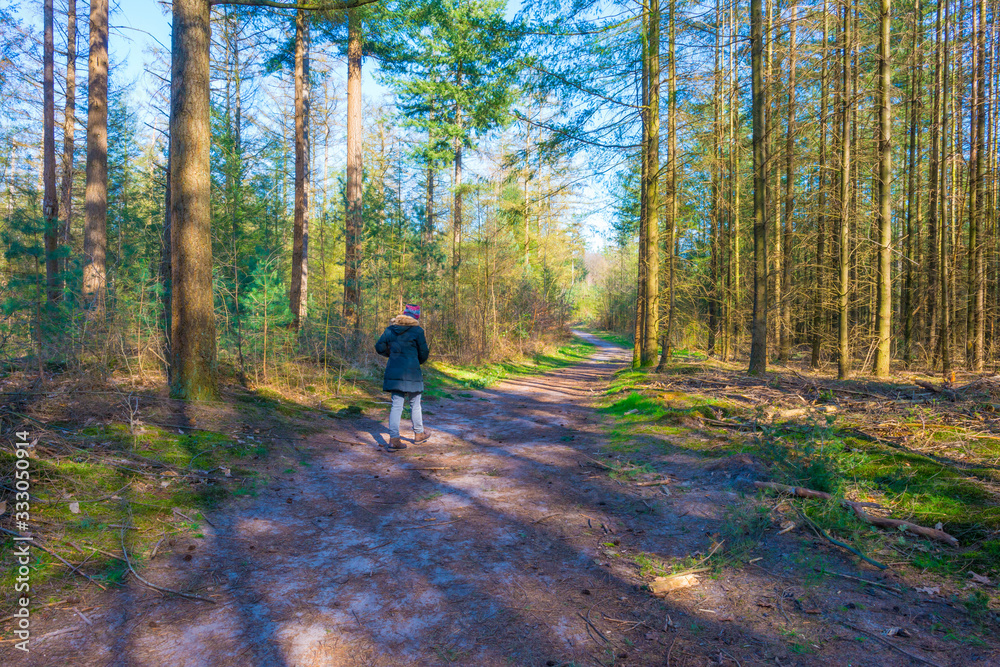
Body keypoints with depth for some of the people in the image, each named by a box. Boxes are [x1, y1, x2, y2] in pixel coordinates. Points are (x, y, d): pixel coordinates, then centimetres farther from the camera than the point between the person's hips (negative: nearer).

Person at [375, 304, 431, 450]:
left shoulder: (390, 329, 8)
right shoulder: (417, 331, -6)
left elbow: (379, 347, 12)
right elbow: (424, 354, -2)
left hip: (393, 372, 4)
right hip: (411, 372, -4)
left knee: (396, 405, 6)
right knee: (415, 404, 12)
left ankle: (394, 438, -1)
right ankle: (418, 434, 28)